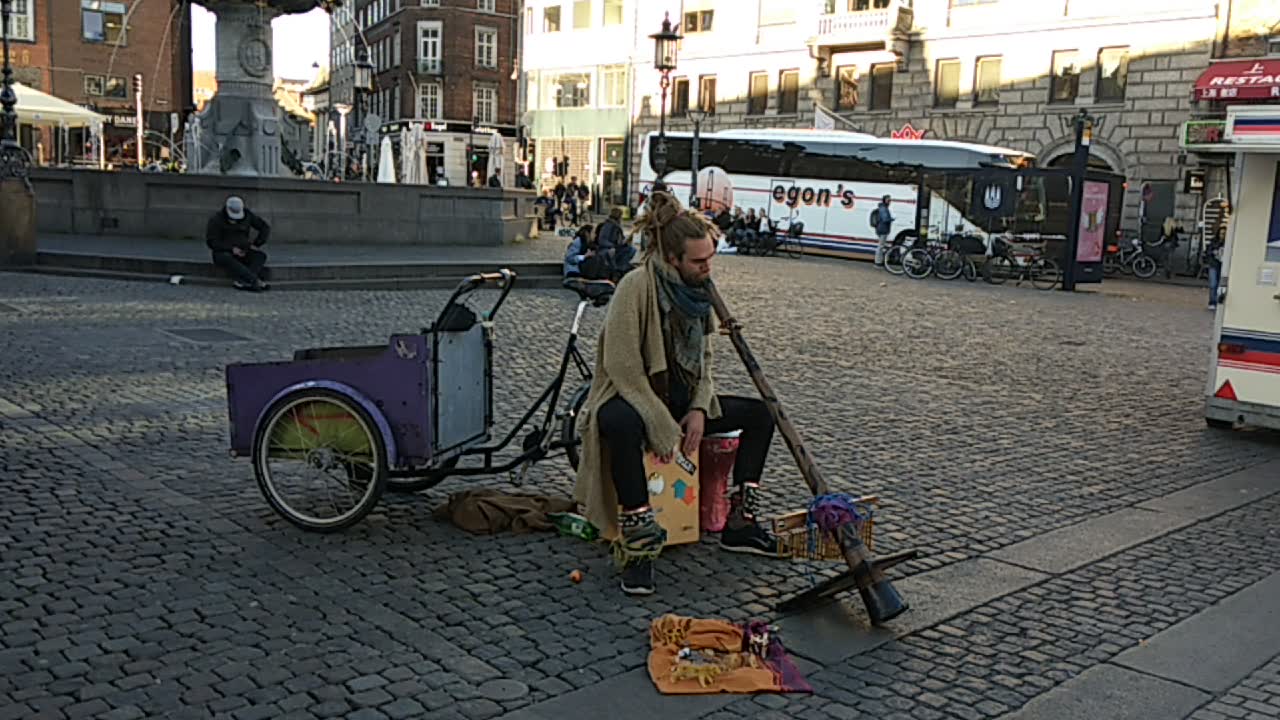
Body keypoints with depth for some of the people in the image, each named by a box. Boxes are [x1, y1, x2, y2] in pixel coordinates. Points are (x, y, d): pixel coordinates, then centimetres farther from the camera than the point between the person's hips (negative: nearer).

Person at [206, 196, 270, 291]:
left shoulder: (247, 215, -1)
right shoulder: (216, 219, -9)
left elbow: (265, 228, 4)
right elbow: (211, 242, -13)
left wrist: (255, 244, -7)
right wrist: (232, 249, -23)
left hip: (243, 253, 3)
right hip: (223, 252, -3)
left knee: (261, 256, -26)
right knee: (225, 259, -39)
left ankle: (240, 281, -45)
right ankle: (255, 281, -46)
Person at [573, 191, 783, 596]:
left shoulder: (699, 288, 3)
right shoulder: (637, 286, -21)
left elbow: (703, 357, 11)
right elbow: (623, 368, -23)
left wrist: (699, 410, -6)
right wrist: (662, 427, -24)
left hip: (681, 399, 8)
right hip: (632, 396, -8)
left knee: (760, 412, 0)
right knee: (621, 424, -42)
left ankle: (739, 523, 4)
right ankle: (638, 547, -35)